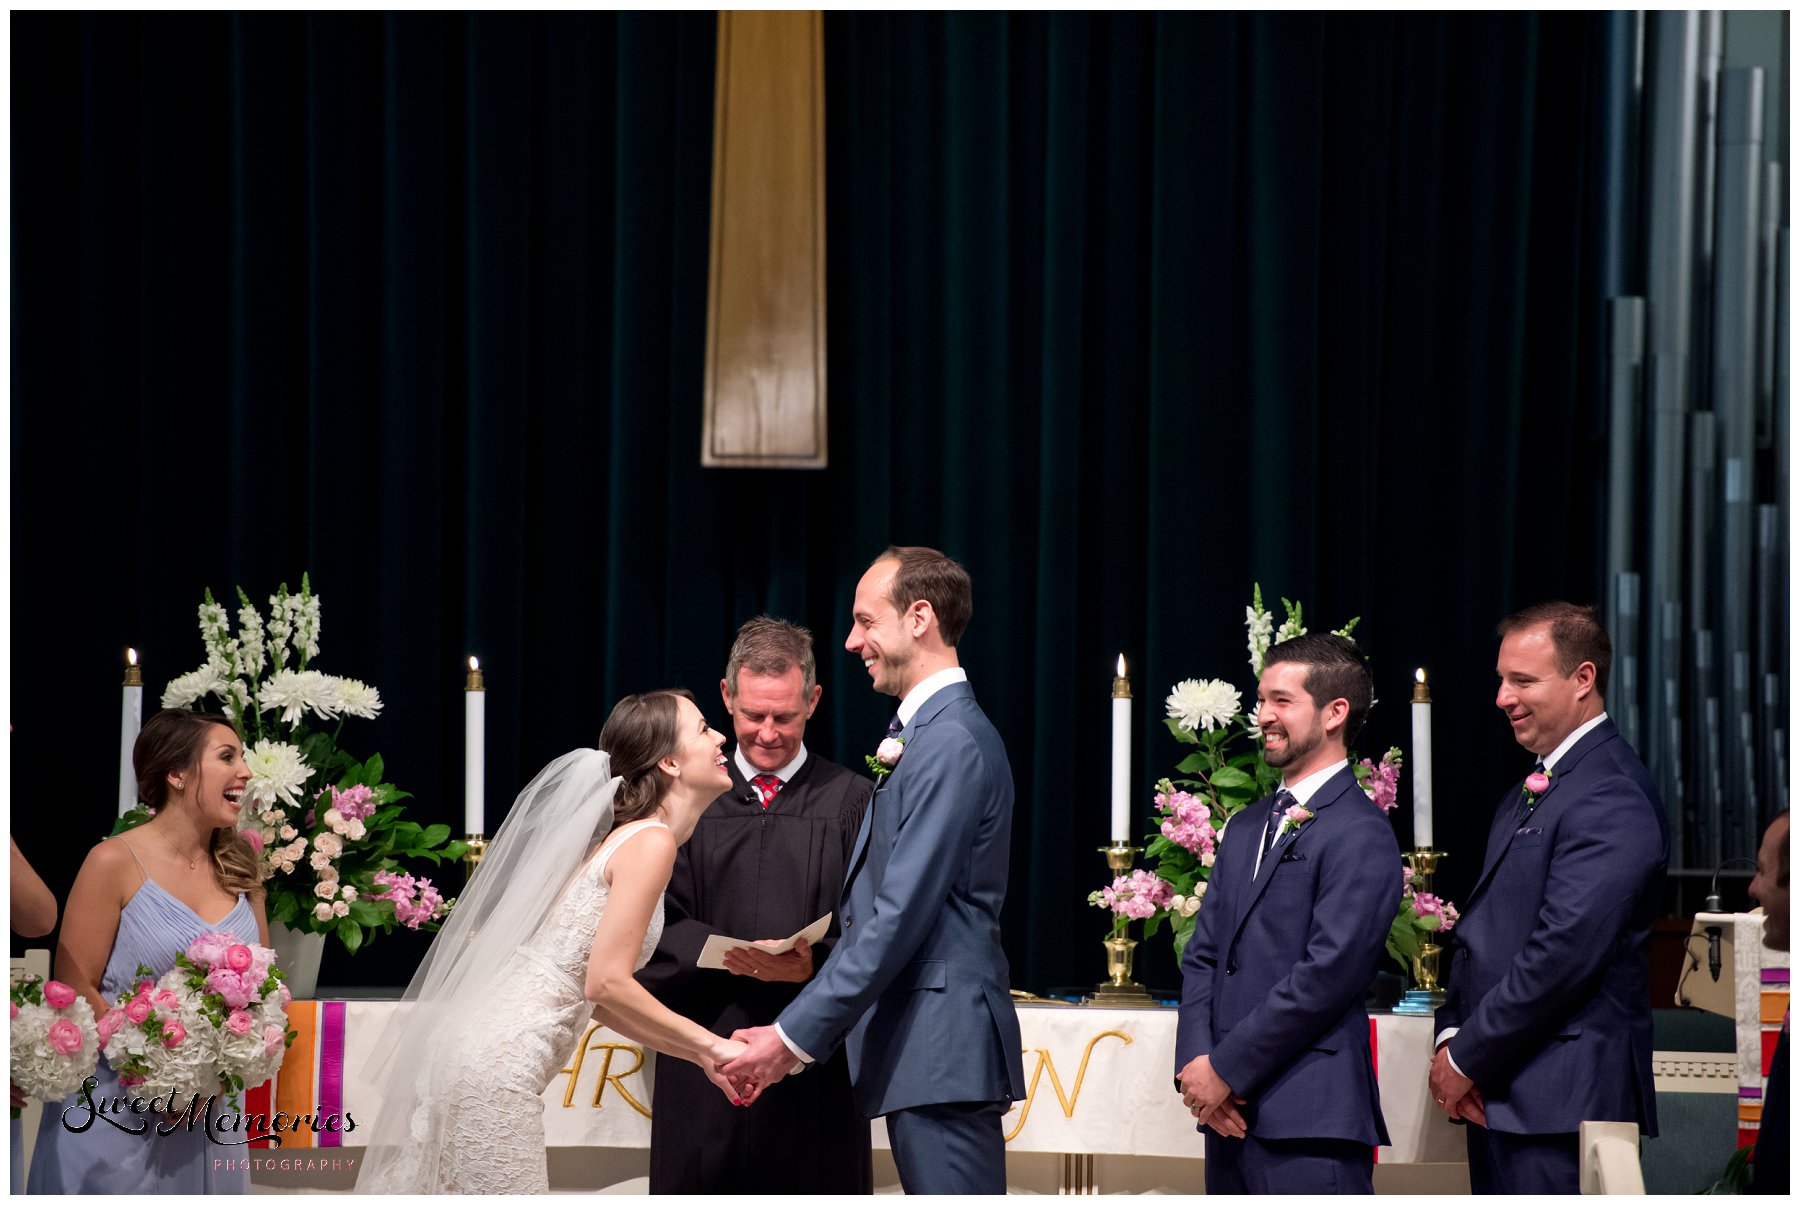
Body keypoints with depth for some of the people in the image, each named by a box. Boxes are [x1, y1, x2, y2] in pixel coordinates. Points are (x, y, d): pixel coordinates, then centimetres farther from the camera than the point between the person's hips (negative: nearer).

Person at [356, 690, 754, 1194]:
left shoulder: (624, 838, 18)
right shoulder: (650, 843, -10)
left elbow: (597, 997, 18)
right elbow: (607, 984, -17)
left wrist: (699, 1053, 15)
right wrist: (710, 1046, -9)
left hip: (477, 1047, 10)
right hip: (498, 1067, -10)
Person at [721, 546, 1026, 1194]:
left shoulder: (952, 742, -14)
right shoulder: (929, 734, 20)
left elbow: (900, 918, -19)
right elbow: (875, 911, 20)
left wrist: (796, 1037, -16)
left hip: (942, 1048, -11)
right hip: (922, 1047, 11)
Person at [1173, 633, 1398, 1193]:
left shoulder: (1361, 835, -8)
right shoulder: (1246, 828, 20)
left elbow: (1326, 974, -15)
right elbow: (1203, 955, 15)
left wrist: (1224, 1069, -12)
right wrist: (1194, 1063, -1)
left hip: (1308, 1121, -8)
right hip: (1230, 1110, 8)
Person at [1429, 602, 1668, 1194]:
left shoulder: (1611, 799, -14)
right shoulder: (1524, 796, 19)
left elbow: (1564, 950, -20)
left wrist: (1467, 1058, -13)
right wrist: (1452, 1034, 2)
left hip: (1563, 1098, -9)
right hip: (1498, 1095, 9)